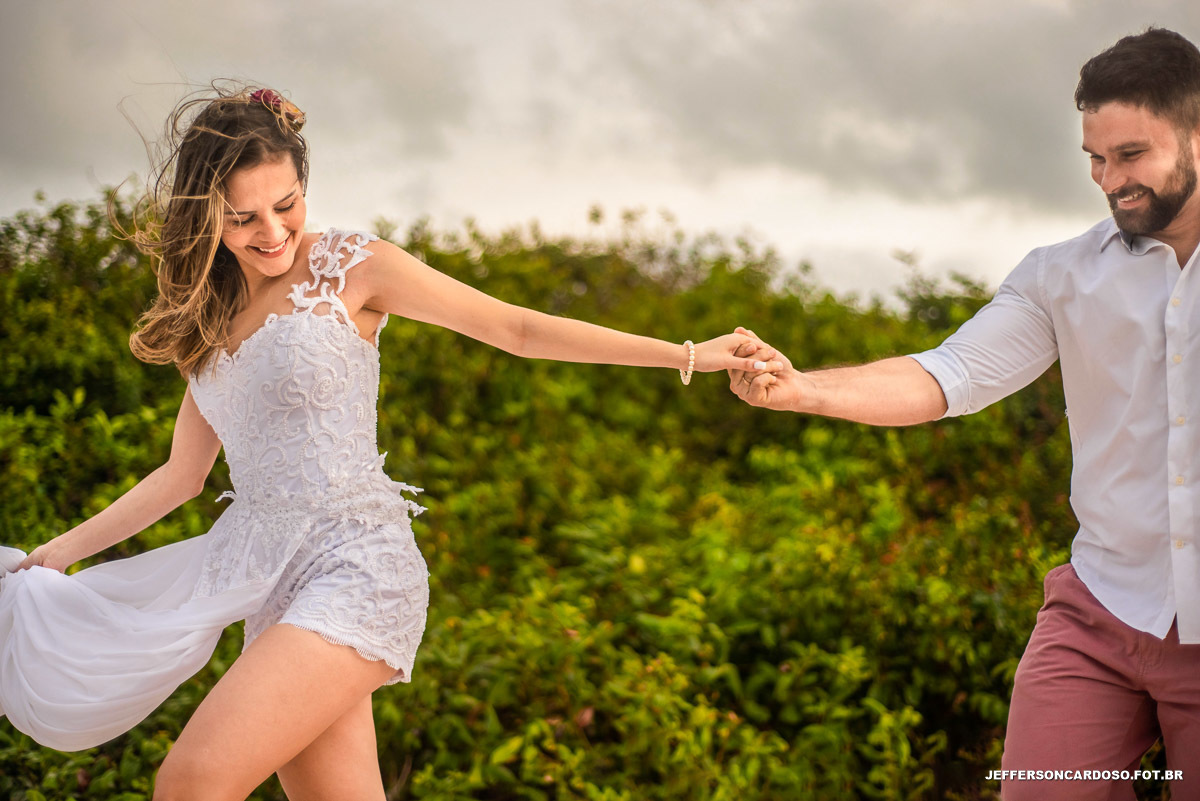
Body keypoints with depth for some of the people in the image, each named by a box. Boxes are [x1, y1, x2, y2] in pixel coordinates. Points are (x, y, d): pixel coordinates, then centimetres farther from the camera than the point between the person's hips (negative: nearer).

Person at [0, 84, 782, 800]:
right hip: (274, 585, 6)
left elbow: (516, 328, -2)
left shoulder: (349, 266, -1)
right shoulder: (213, 314, 15)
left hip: (356, 569, -6)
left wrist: (688, 355, -6)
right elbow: (183, 474, 21)